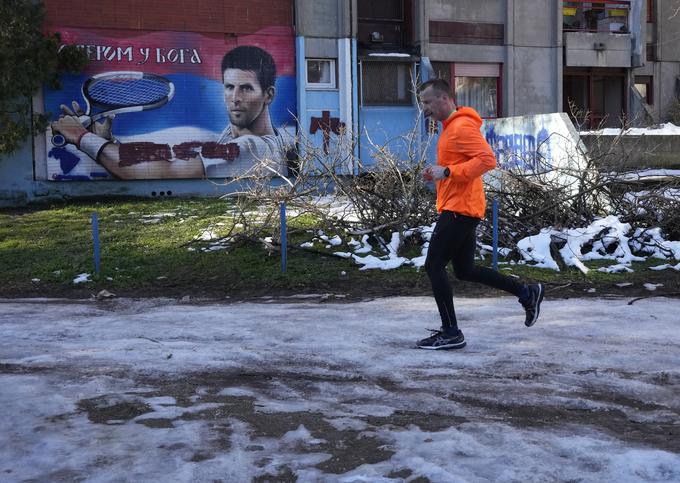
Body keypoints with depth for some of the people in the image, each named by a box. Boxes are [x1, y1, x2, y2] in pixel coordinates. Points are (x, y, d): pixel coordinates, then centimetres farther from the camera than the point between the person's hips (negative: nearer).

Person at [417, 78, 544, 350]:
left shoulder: (462, 126, -15)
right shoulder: (450, 127, 17)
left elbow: (487, 160, -24)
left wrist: (448, 172, -24)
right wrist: (437, 173, 11)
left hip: (459, 209, -10)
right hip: (459, 208, 10)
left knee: (434, 265, -7)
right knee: (465, 271, 15)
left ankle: (451, 333, 0)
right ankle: (527, 293, 22)